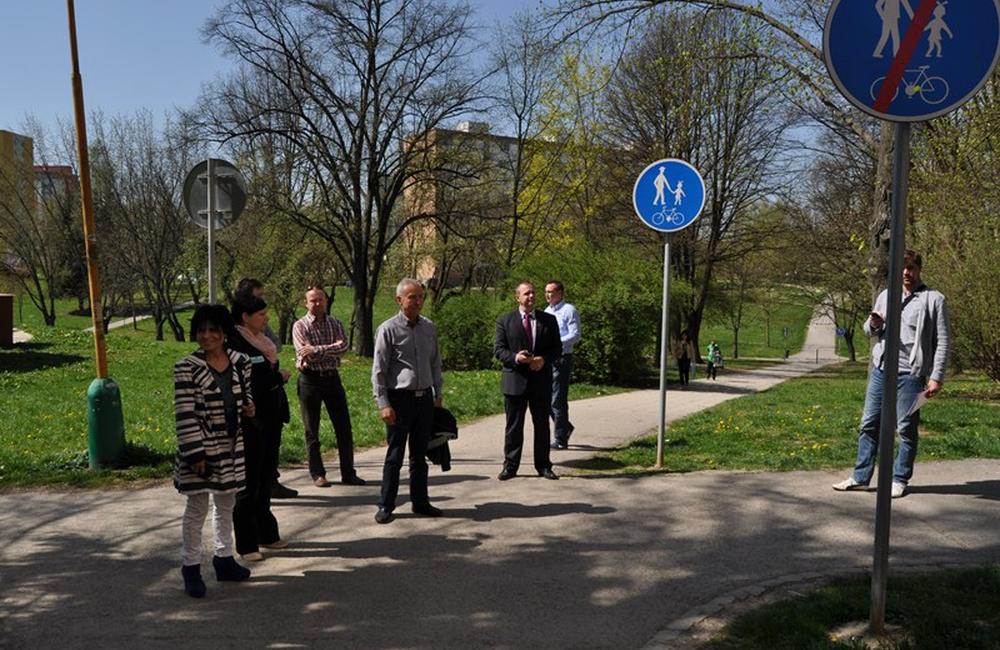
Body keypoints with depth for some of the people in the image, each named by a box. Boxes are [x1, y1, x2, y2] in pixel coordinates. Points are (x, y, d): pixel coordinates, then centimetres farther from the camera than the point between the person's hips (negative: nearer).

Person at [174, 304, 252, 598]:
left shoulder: (240, 361, 1)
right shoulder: (187, 367, -14)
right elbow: (184, 413, -15)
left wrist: (248, 405, -5)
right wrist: (195, 453, -19)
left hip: (232, 446, 5)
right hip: (201, 447, -5)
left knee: (226, 504, 17)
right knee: (197, 508, 4)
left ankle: (224, 558, 33)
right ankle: (190, 566, 18)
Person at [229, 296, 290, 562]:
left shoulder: (261, 341, 12)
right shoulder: (235, 343, -14)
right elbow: (245, 383, -22)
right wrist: (278, 377, -13)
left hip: (271, 418, 8)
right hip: (250, 422, -8)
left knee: (266, 479, 16)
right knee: (249, 482, 1)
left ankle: (266, 534, 27)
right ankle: (246, 544, 11)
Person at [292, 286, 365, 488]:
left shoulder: (335, 324, 7)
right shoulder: (300, 326, -3)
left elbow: (343, 346, -11)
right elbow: (306, 354, -16)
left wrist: (317, 350, -19)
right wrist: (331, 351, -9)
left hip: (332, 378, 3)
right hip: (310, 379, -3)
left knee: (344, 427, 4)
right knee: (312, 431, 5)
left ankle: (348, 473, 13)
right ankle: (317, 474, 16)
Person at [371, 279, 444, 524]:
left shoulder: (429, 328, 8)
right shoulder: (389, 329, -8)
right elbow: (378, 370, -8)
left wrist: (437, 394, 14)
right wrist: (383, 404, -13)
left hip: (425, 397, 5)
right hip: (400, 398, -5)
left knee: (419, 455, 14)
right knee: (395, 456, 1)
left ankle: (420, 501, 24)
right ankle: (386, 506, 11)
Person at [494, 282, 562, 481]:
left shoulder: (549, 320, 7)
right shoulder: (505, 321, 3)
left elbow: (557, 348, 6)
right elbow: (498, 349, 0)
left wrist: (544, 359, -13)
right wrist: (515, 357, -19)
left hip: (541, 380, 2)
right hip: (515, 380, -1)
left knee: (542, 425, 8)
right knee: (514, 426, 5)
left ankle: (543, 466, 18)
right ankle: (510, 466, 13)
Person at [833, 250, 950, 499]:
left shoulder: (933, 299, -1)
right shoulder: (885, 296, 12)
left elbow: (943, 341, -3)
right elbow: (869, 331, 21)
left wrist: (936, 377, -10)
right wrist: (874, 325, -4)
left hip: (910, 374, -4)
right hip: (880, 370, 5)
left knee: (907, 429, 4)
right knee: (869, 424, 6)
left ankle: (900, 479, 16)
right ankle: (861, 477, 12)